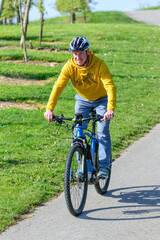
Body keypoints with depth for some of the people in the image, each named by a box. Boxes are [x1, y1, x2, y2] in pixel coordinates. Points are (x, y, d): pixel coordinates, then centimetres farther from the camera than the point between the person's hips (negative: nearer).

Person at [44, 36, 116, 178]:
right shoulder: (70, 66, -23)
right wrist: (49, 108, -43)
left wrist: (110, 109, -53)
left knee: (103, 132, -14)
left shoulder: (99, 64, -30)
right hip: (83, 100, 3)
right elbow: (58, 86, -30)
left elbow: (110, 86, -39)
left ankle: (104, 166, -3)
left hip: (101, 99, -3)